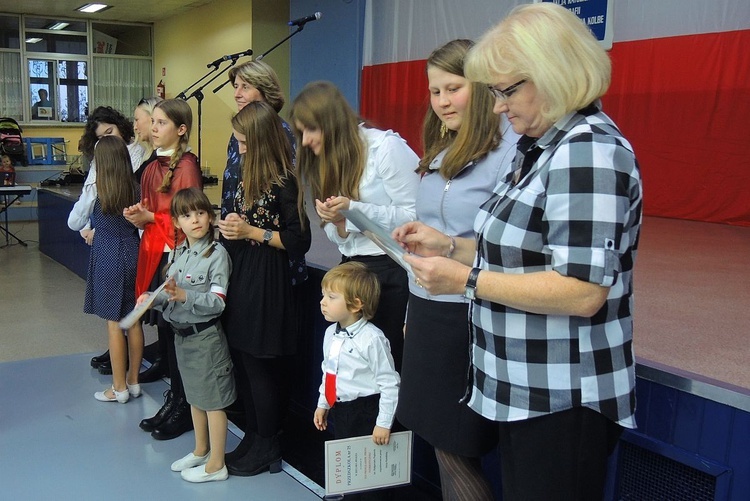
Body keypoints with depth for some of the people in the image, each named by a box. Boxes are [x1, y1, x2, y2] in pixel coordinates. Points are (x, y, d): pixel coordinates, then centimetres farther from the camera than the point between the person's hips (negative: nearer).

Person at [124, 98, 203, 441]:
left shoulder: (187, 166, -11)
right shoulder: (155, 166, 13)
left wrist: (151, 218, -15)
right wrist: (138, 216, -1)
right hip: (154, 254, 8)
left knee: (177, 334, 0)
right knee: (164, 331, 14)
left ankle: (183, 410, 14)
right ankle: (173, 401, 26)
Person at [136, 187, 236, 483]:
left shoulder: (217, 254, -15)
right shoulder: (178, 253, 7)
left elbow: (217, 302, -21)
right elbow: (172, 294, 11)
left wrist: (185, 295, -32)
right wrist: (154, 298, -7)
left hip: (205, 335, -7)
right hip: (182, 334, 8)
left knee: (212, 399, 3)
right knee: (194, 396, 21)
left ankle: (216, 465, 15)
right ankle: (200, 451, 38)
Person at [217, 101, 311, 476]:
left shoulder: (283, 183, -14)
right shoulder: (248, 177, 11)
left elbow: (298, 240, -16)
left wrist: (251, 232, -16)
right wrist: (232, 225, -2)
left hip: (267, 284, -8)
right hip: (241, 278, 8)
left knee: (262, 368, 2)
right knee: (242, 364, 13)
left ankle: (267, 449, 19)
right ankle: (253, 439, 29)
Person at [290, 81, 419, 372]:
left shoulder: (386, 147, -11)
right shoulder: (326, 162, 14)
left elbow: (415, 216, -16)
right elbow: (341, 240, 15)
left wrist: (355, 209, -21)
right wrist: (337, 222, -8)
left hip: (394, 272, -7)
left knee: (393, 363, -2)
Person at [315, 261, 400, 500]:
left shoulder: (372, 339, -23)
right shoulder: (330, 334, 1)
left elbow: (389, 383, -19)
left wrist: (384, 423, -17)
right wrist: (323, 404, 20)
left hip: (365, 411, -8)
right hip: (340, 409, 8)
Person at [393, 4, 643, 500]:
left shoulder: (588, 150, -20)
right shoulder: (545, 148, 12)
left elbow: (582, 291, -27)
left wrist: (466, 281, -22)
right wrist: (450, 246, 7)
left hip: (561, 402, -10)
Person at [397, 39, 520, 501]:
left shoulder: (509, 148, -15)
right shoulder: (441, 151, 11)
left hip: (470, 318, -8)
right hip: (429, 311, 8)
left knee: (456, 448, 5)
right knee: (441, 442, 17)